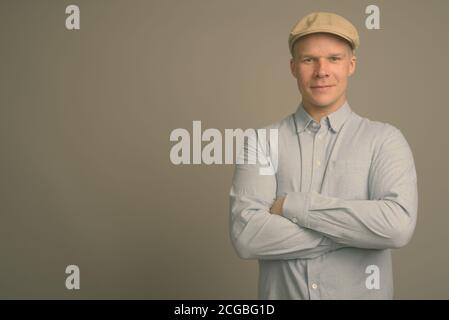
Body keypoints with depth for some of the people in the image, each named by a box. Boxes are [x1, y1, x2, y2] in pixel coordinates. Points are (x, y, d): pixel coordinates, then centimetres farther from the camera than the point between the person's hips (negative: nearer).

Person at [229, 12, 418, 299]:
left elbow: (398, 225, -22)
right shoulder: (262, 142, -5)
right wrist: (359, 229, -19)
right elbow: (246, 235, -18)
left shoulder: (385, 139, -6)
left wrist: (293, 205, -20)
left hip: (361, 292, 0)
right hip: (281, 293, 0)